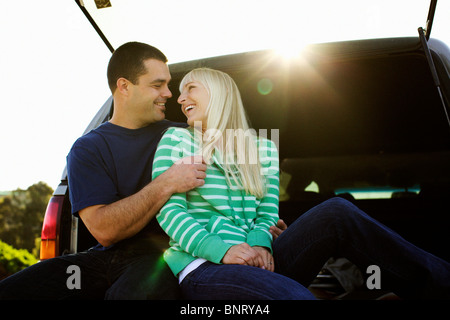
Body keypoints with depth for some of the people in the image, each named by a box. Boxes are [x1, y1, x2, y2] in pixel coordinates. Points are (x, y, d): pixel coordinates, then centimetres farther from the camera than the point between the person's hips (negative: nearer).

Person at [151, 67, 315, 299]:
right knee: (295, 294, -34)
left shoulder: (264, 149, 19)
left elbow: (268, 213, 13)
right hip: (201, 264, -4)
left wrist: (260, 244, -13)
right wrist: (222, 250, -19)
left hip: (253, 261, 4)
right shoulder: (176, 139, 10)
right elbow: (168, 210, -3)